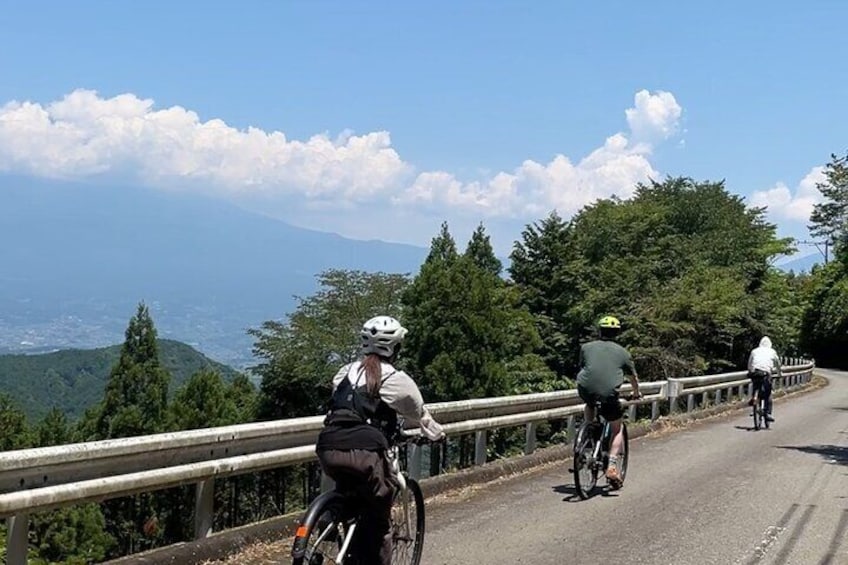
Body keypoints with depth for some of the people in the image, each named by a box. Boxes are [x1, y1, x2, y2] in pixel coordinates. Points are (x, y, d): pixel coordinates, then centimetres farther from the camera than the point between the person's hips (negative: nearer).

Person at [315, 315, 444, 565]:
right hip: (366, 453, -5)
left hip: (328, 450, 5)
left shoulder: (345, 372, 20)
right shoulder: (396, 380, 7)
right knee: (378, 521, 11)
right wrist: (436, 433, 42)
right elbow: (420, 415, 21)